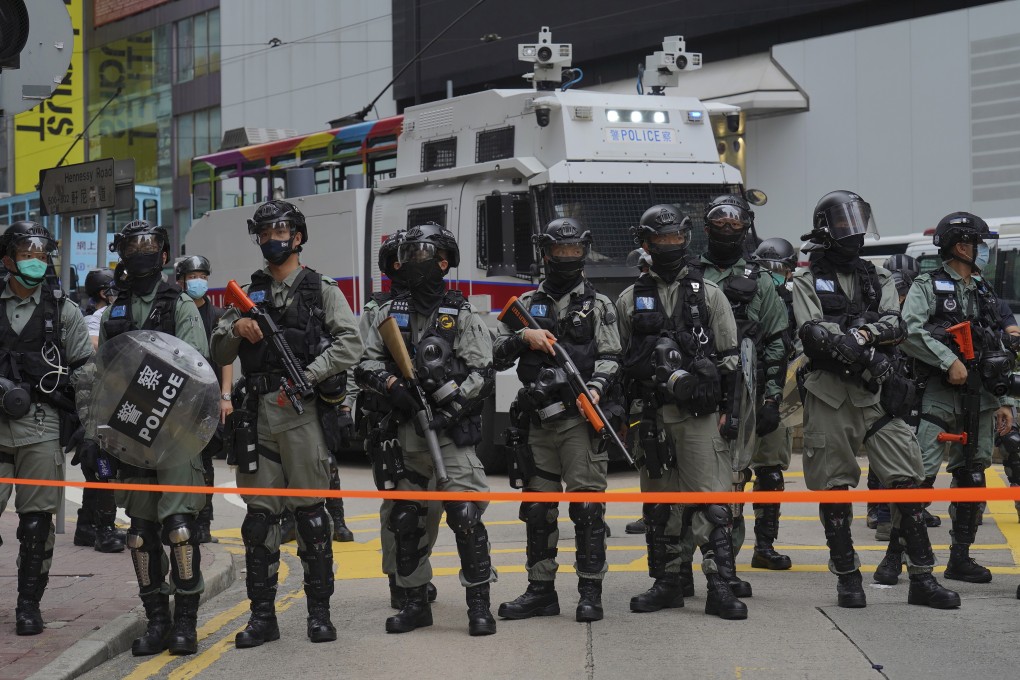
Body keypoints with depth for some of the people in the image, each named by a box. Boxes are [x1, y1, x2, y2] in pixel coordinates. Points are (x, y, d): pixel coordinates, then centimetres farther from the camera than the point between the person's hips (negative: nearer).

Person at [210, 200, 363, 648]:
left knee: (310, 512, -1)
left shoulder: (322, 291, 7)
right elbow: (219, 354, 16)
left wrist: (308, 375, -16)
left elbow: (350, 344, -5)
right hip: (259, 413, 4)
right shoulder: (249, 294, 18)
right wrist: (235, 330, -5)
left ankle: (319, 611, 6)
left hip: (304, 412, -4)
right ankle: (262, 615, 7)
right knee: (259, 514, 2)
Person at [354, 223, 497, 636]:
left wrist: (450, 412, -16)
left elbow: (481, 374, -5)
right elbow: (365, 363, 8)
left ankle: (479, 605, -4)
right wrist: (390, 383, -12)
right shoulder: (391, 313, 12)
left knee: (466, 516, -11)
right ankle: (415, 604, 19)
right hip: (405, 432, 4)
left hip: (452, 431, -4)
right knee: (405, 519, 7)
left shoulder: (462, 315, 2)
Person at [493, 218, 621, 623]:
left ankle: (590, 593, -3)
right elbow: (497, 357, 11)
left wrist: (596, 387, -20)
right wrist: (522, 338, -7)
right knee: (537, 508, 7)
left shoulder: (598, 305, 7)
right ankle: (541, 591, 16)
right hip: (539, 421, 4)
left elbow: (610, 357, -2)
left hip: (580, 418, -4)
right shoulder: (527, 305, 15)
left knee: (586, 505, -7)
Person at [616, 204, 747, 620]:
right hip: (652, 413, 3)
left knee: (710, 500, -7)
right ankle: (667, 583, 17)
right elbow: (618, 360, 13)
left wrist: (725, 409, 0)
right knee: (659, 502, 8)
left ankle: (720, 588, -7)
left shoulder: (708, 294, 8)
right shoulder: (630, 301, 11)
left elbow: (728, 357, 7)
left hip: (700, 414, -2)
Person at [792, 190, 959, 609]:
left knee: (904, 479, -4)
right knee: (833, 486, 2)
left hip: (875, 390, 2)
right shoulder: (808, 282, 6)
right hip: (828, 393, -2)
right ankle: (847, 576, 13)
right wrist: (863, 353, -25)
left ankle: (922, 578, -1)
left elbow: (894, 325, 0)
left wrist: (861, 332, -20)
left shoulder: (878, 279, 16)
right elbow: (812, 330, -11)